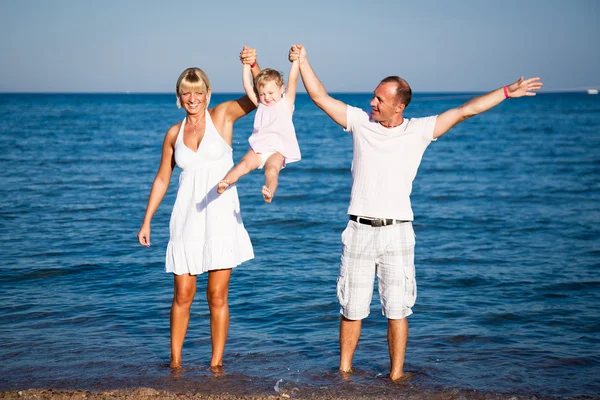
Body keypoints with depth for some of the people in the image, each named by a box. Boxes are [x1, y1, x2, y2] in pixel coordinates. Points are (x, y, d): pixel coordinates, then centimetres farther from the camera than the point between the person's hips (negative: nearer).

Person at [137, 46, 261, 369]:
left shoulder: (222, 116, 0)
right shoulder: (174, 133, 8)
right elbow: (162, 179, 15)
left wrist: (253, 65, -29)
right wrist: (146, 221, 12)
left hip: (221, 216, -2)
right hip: (187, 219, 2)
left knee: (217, 296, 1)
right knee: (182, 294, 4)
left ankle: (216, 363, 11)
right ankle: (175, 361, 16)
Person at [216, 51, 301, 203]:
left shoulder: (286, 103, 14)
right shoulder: (260, 105, 23)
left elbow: (292, 80, 5)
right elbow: (247, 86, 20)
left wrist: (296, 60, 2)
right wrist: (246, 64, 20)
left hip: (278, 150, -3)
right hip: (258, 147, 3)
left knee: (272, 168, -33)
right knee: (244, 163, -26)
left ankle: (269, 192, -60)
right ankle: (223, 184, -48)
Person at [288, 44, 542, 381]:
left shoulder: (418, 131, 2)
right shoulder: (360, 122, 5)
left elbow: (464, 111, 0)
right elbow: (320, 97, 8)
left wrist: (507, 92, -1)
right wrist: (303, 61, 5)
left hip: (396, 232, -1)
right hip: (359, 230, 1)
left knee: (397, 311, 1)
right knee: (352, 309, 9)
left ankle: (396, 374, 12)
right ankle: (344, 369, 22)